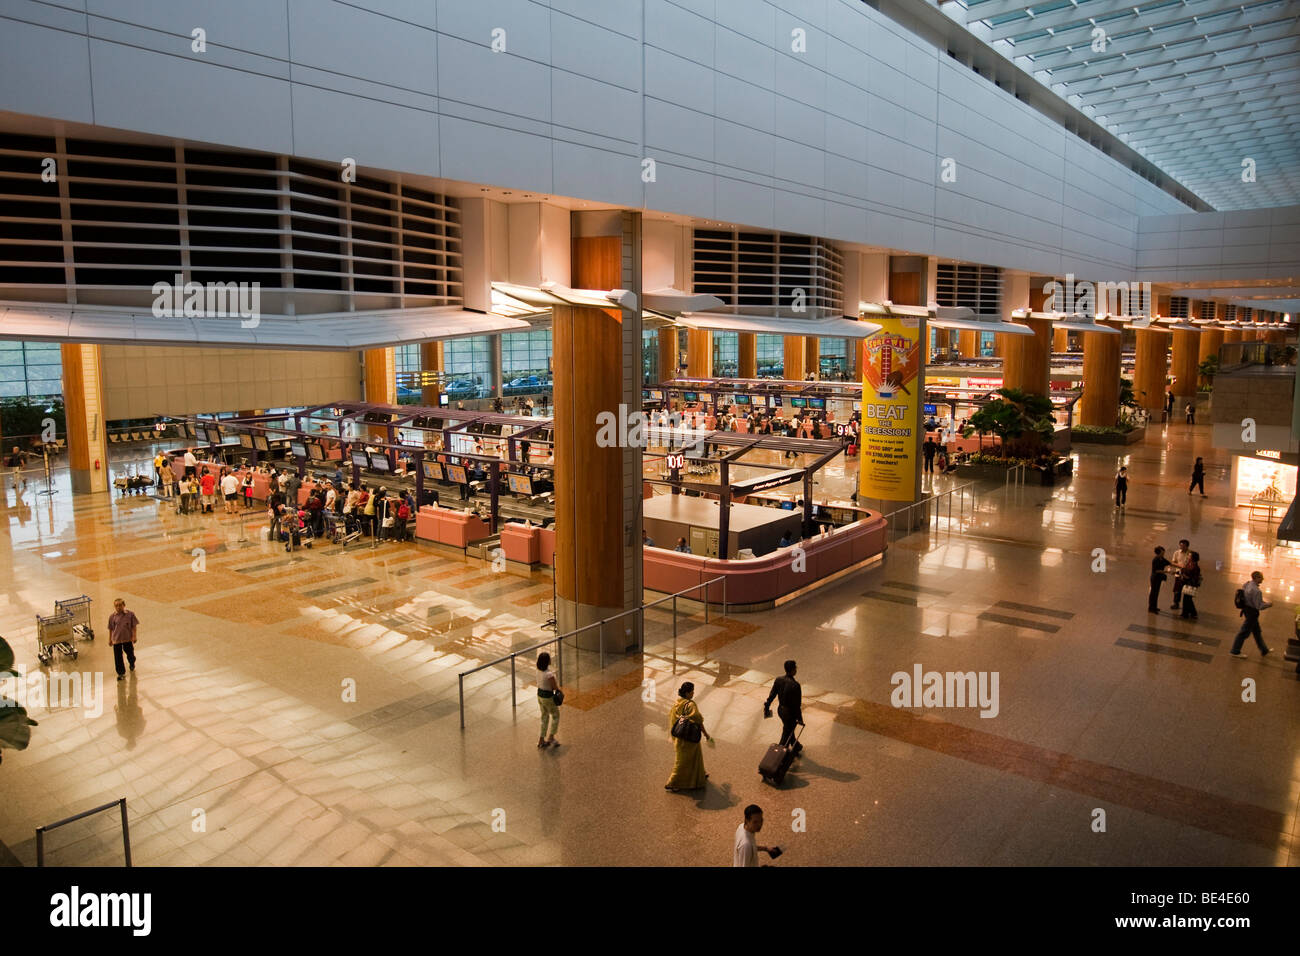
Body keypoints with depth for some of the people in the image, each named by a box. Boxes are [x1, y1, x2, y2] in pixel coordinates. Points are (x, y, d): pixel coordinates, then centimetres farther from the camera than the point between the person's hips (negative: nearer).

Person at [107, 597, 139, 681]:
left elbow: (134, 626, -5)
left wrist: (134, 637, -9)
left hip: (128, 639, 0)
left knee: (130, 654, 15)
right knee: (118, 657, 2)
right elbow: (110, 629, 3)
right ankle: (121, 673, 14)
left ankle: (132, 665, 47)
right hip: (116, 639, 0)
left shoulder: (130, 614, -10)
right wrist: (110, 639, 7)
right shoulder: (112, 616, -5)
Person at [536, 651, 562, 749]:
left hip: (539, 695, 7)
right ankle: (551, 737, 23)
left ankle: (541, 740, 29)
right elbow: (555, 687, -19)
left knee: (544, 717, 22)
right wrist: (557, 683, 3)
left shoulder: (539, 670, -6)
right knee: (556, 716, 17)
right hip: (548, 697, -7)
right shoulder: (549, 675, -31)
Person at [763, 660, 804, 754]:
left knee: (789, 729, 29)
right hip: (790, 713, -7)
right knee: (787, 733, 13)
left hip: (780, 710, 7)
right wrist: (799, 719, -12)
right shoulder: (795, 685, -30)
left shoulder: (778, 680, -10)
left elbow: (772, 695, 0)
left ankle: (796, 747, 52)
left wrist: (767, 707, 13)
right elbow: (797, 704, -23)